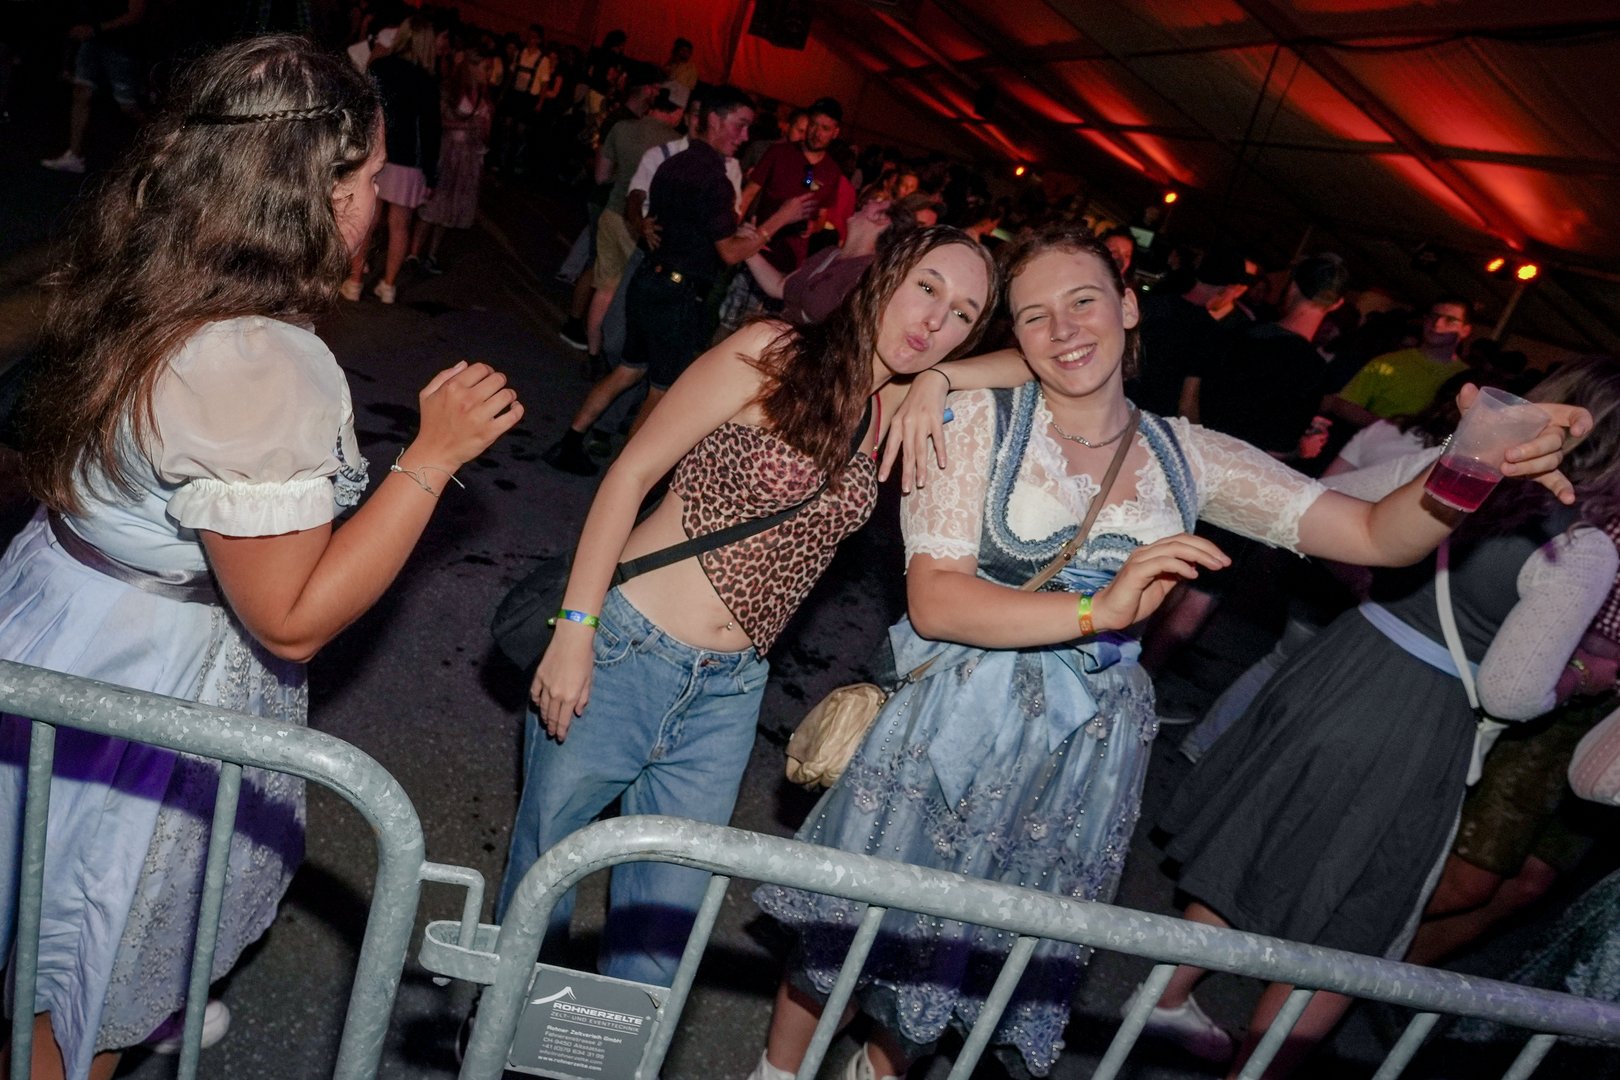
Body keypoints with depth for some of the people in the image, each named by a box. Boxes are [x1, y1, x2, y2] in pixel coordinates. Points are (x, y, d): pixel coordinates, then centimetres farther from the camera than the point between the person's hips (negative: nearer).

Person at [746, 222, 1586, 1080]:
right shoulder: (978, 422, -7)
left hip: (1087, 751, 3)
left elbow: (1381, 535, -2)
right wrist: (1098, 609, -29)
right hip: (957, 729, -3)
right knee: (859, 925, 11)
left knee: (986, 958, 19)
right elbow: (932, 598, -16)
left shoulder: (1188, 458, 1)